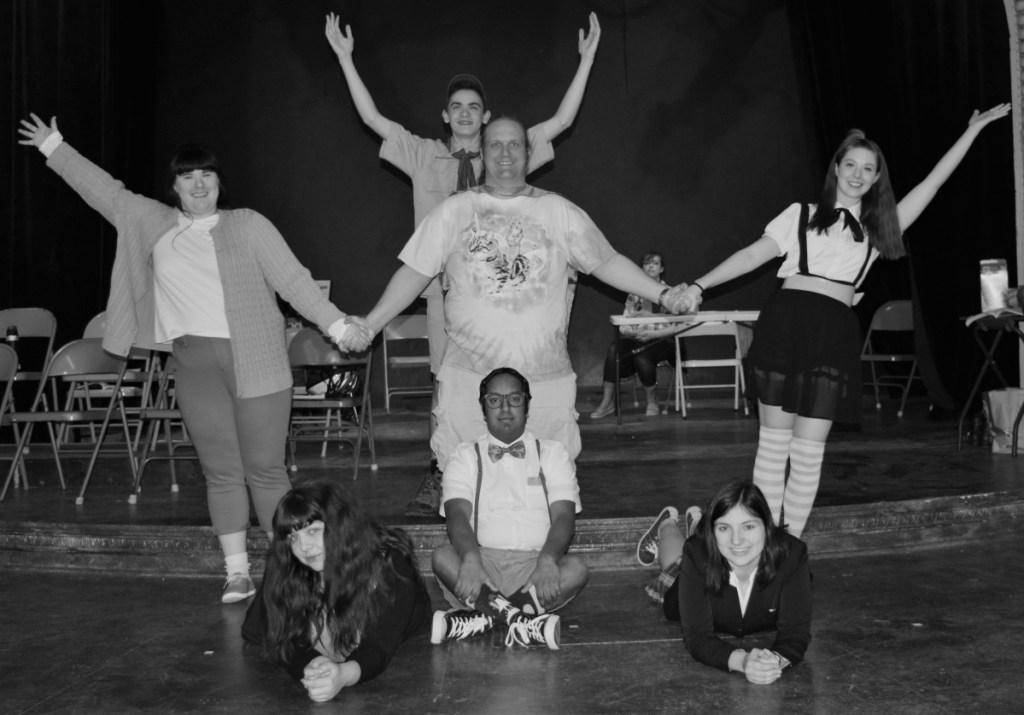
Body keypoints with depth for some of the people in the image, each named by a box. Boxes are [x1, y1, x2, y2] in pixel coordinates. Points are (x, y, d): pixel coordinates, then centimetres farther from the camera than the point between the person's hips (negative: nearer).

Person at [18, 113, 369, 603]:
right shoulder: (153, 224, 13)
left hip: (256, 360, -3)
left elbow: (294, 280, 0)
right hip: (194, 362, 3)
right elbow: (105, 190, 20)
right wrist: (54, 147, 21)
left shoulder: (248, 224, 4)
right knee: (221, 471, 5)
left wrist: (336, 324, -7)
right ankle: (236, 570, 13)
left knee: (265, 467, 0)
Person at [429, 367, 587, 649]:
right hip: (482, 561, 0)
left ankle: (479, 617, -31)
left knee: (576, 568, -30)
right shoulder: (465, 456, 14)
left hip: (534, 564, 0)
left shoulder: (552, 452, 14)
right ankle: (523, 621, -36)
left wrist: (548, 560, -23)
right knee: (442, 557, -30)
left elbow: (564, 516, 0)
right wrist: (470, 559, -27)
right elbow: (457, 515, -4)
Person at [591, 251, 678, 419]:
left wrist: (652, 334, -16)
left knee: (642, 356, -36)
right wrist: (633, 332, -13)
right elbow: (623, 325, 10)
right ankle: (608, 401, -28)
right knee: (614, 347, -30)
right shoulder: (634, 294, 15)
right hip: (637, 340, 3)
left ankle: (652, 402, -12)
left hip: (661, 342, -3)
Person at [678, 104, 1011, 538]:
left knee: (809, 449, -1)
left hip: (834, 331, 1)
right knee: (773, 441, 2)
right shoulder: (801, 215, 15)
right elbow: (753, 255, 9)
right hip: (785, 321, -1)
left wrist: (974, 129, 24)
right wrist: (699, 286, 0)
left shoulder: (878, 226, 20)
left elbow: (934, 181, 22)